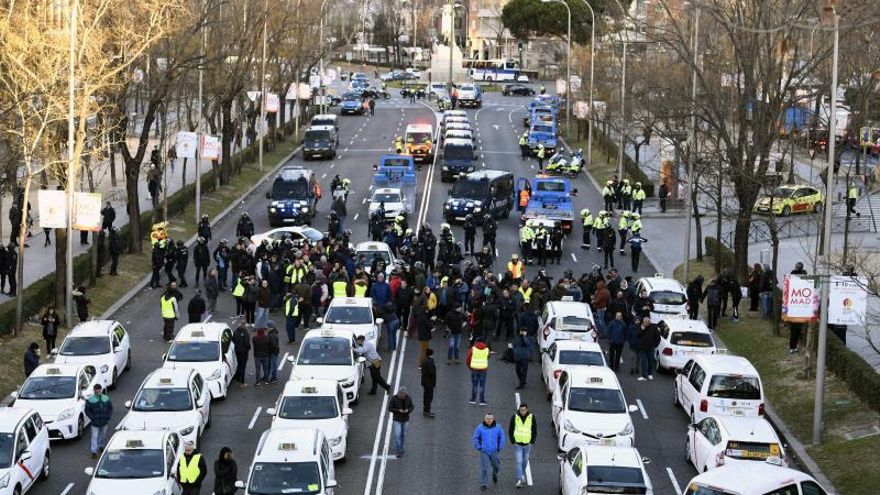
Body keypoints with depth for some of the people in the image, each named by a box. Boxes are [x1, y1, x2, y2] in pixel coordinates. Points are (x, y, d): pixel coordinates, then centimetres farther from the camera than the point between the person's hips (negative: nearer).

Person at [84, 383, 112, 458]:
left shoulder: (106, 398, 2)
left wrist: (108, 417, -3)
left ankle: (101, 446, 41)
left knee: (103, 435, 18)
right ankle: (94, 452, -3)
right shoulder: (90, 400, -9)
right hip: (95, 423, -4)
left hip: (105, 422, 4)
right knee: (95, 436, -5)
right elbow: (87, 410, -5)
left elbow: (110, 408, 9)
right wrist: (92, 418, -14)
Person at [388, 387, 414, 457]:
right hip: (396, 419, -3)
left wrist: (408, 410, -23)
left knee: (403, 435, 13)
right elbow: (390, 408, -13)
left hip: (405, 419, 3)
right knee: (398, 435, -10)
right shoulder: (394, 398, -18)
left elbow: (411, 407, 0)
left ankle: (402, 449, 28)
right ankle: (398, 451, -3)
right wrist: (398, 410, -26)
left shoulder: (408, 398, -9)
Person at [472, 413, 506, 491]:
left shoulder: (498, 427, -8)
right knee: (484, 468, -9)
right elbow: (475, 438, 0)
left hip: (494, 452, 2)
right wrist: (479, 448, -6)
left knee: (496, 466, 16)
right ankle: (484, 484, -4)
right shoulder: (480, 428, -10)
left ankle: (494, 474, 49)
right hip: (484, 452, -2)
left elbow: (502, 438, 3)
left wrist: (499, 449, -2)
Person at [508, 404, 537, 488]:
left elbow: (535, 430, 4)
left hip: (527, 444, 2)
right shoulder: (514, 417, -8)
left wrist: (532, 442, -3)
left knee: (525, 461, 15)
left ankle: (522, 474, 39)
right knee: (519, 462, -9)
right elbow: (510, 430, 1)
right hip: (518, 444, -2)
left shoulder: (531, 417, -5)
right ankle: (519, 480, -9)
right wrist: (513, 441, -5)